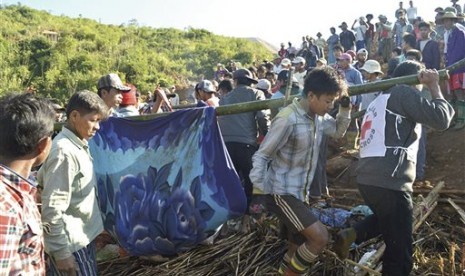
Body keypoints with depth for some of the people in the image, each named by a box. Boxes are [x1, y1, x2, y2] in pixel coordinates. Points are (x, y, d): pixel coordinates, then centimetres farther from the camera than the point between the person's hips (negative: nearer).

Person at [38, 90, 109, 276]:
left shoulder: (78, 145, 6)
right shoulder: (65, 152, -22)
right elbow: (52, 207, -22)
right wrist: (61, 252, -18)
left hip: (83, 236, 9)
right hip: (71, 242, -9)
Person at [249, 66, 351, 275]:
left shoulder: (318, 116, 2)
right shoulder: (288, 119, -23)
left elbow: (338, 131, 21)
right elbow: (261, 155, -19)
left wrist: (345, 106, 6)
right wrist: (258, 192, -23)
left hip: (298, 192, 9)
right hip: (280, 193, -8)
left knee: (298, 246, 17)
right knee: (320, 237, -15)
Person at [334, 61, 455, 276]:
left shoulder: (380, 100, 25)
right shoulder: (404, 93, -1)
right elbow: (441, 119, -8)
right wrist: (434, 86, 6)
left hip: (368, 178, 9)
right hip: (389, 181, -9)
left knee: (387, 221, 34)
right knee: (399, 252, 4)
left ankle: (352, 234, 13)